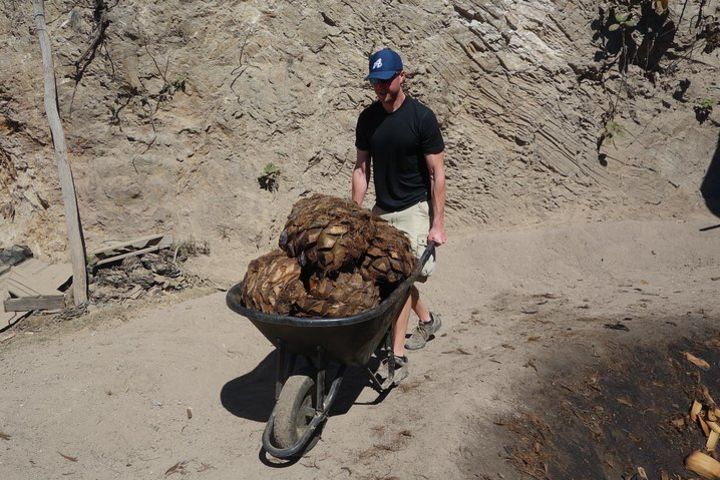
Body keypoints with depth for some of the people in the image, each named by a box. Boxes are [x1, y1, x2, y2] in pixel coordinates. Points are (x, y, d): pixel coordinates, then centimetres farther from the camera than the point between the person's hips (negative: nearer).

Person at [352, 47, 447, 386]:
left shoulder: (422, 117, -12)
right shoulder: (367, 118, 3)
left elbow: (436, 174, -10)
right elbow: (361, 169, 9)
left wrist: (437, 224, -13)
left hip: (414, 209, -6)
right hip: (381, 209, 6)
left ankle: (397, 357, -2)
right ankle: (427, 320, 41)